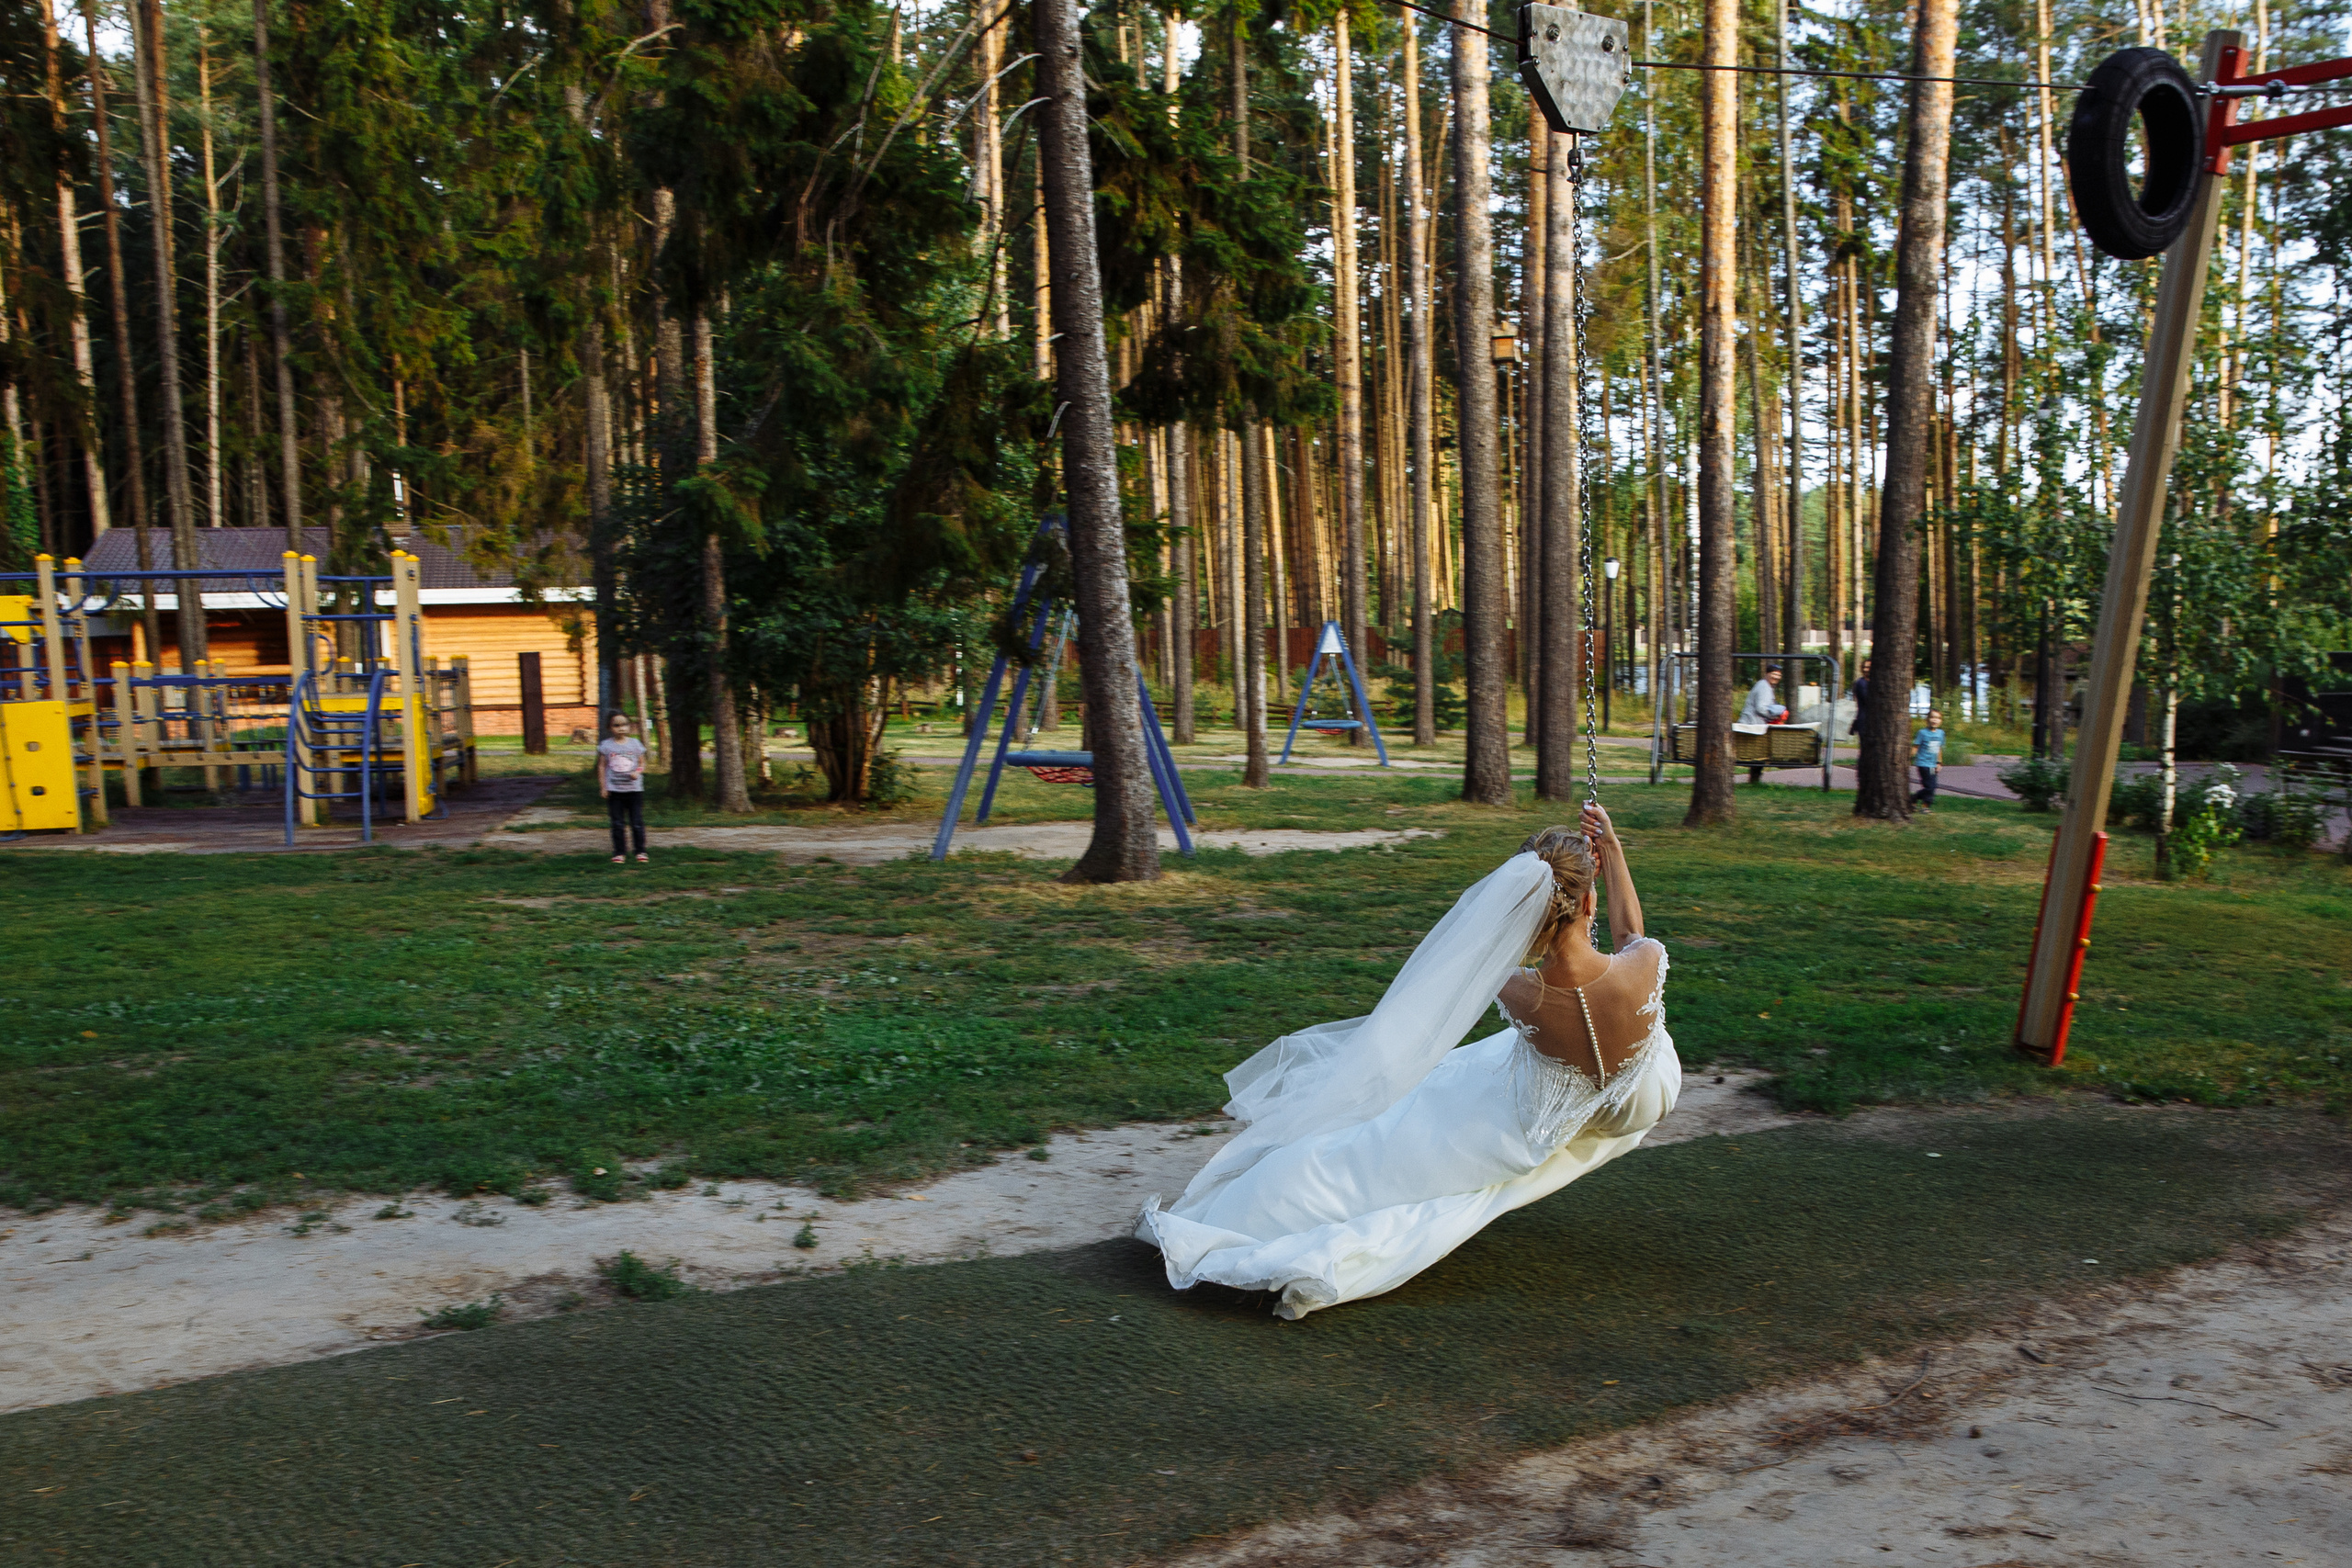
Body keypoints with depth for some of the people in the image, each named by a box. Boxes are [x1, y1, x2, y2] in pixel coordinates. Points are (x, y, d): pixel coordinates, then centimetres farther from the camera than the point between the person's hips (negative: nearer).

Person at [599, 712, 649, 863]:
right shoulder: (606, 745, 0)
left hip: (634, 789, 0)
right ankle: (619, 852, 11)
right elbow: (602, 766, 4)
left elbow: (642, 763, 8)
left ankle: (640, 851, 11)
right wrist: (603, 787, 0)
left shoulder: (635, 744, 2)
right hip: (614, 790, 0)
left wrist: (637, 772, -14)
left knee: (637, 822, 2)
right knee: (617, 824, 4)